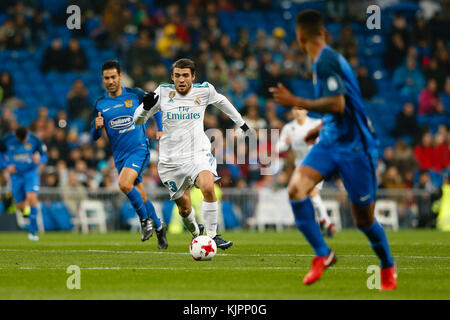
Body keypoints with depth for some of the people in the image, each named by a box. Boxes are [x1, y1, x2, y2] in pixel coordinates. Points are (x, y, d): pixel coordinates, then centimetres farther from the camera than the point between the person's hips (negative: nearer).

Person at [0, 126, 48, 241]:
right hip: (16, 175, 2)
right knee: (20, 206, 3)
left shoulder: (35, 140, -13)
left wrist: (39, 160, -27)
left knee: (32, 198, -24)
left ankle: (33, 231, -16)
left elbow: (44, 156, -4)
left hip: (31, 173, -2)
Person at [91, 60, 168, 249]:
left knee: (124, 184, -27)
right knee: (140, 196, 9)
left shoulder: (135, 94, -3)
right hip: (120, 155, 4)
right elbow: (94, 136, 6)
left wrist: (160, 131, 5)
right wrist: (97, 127, -16)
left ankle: (145, 219, -7)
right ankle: (158, 227, 29)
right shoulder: (100, 104, 3)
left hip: (139, 149, -4)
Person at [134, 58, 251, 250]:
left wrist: (240, 122, 31)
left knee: (208, 186, -30)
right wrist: (146, 106, -22)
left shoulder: (204, 90, -1)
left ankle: (211, 234, -19)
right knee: (184, 209, 5)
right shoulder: (163, 92, -3)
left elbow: (220, 101, 22)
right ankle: (196, 233, 37)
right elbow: (138, 121, 0)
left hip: (199, 153, -1)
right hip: (171, 160, 1)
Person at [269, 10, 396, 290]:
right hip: (330, 141, 8)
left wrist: (296, 102, -21)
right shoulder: (330, 58, 13)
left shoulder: (325, 61, -16)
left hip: (355, 146, -8)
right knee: (296, 188, -14)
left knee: (364, 219, 2)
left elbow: (337, 104, -26)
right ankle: (322, 254, -6)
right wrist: (321, 128, 32)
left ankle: (388, 267, 26)